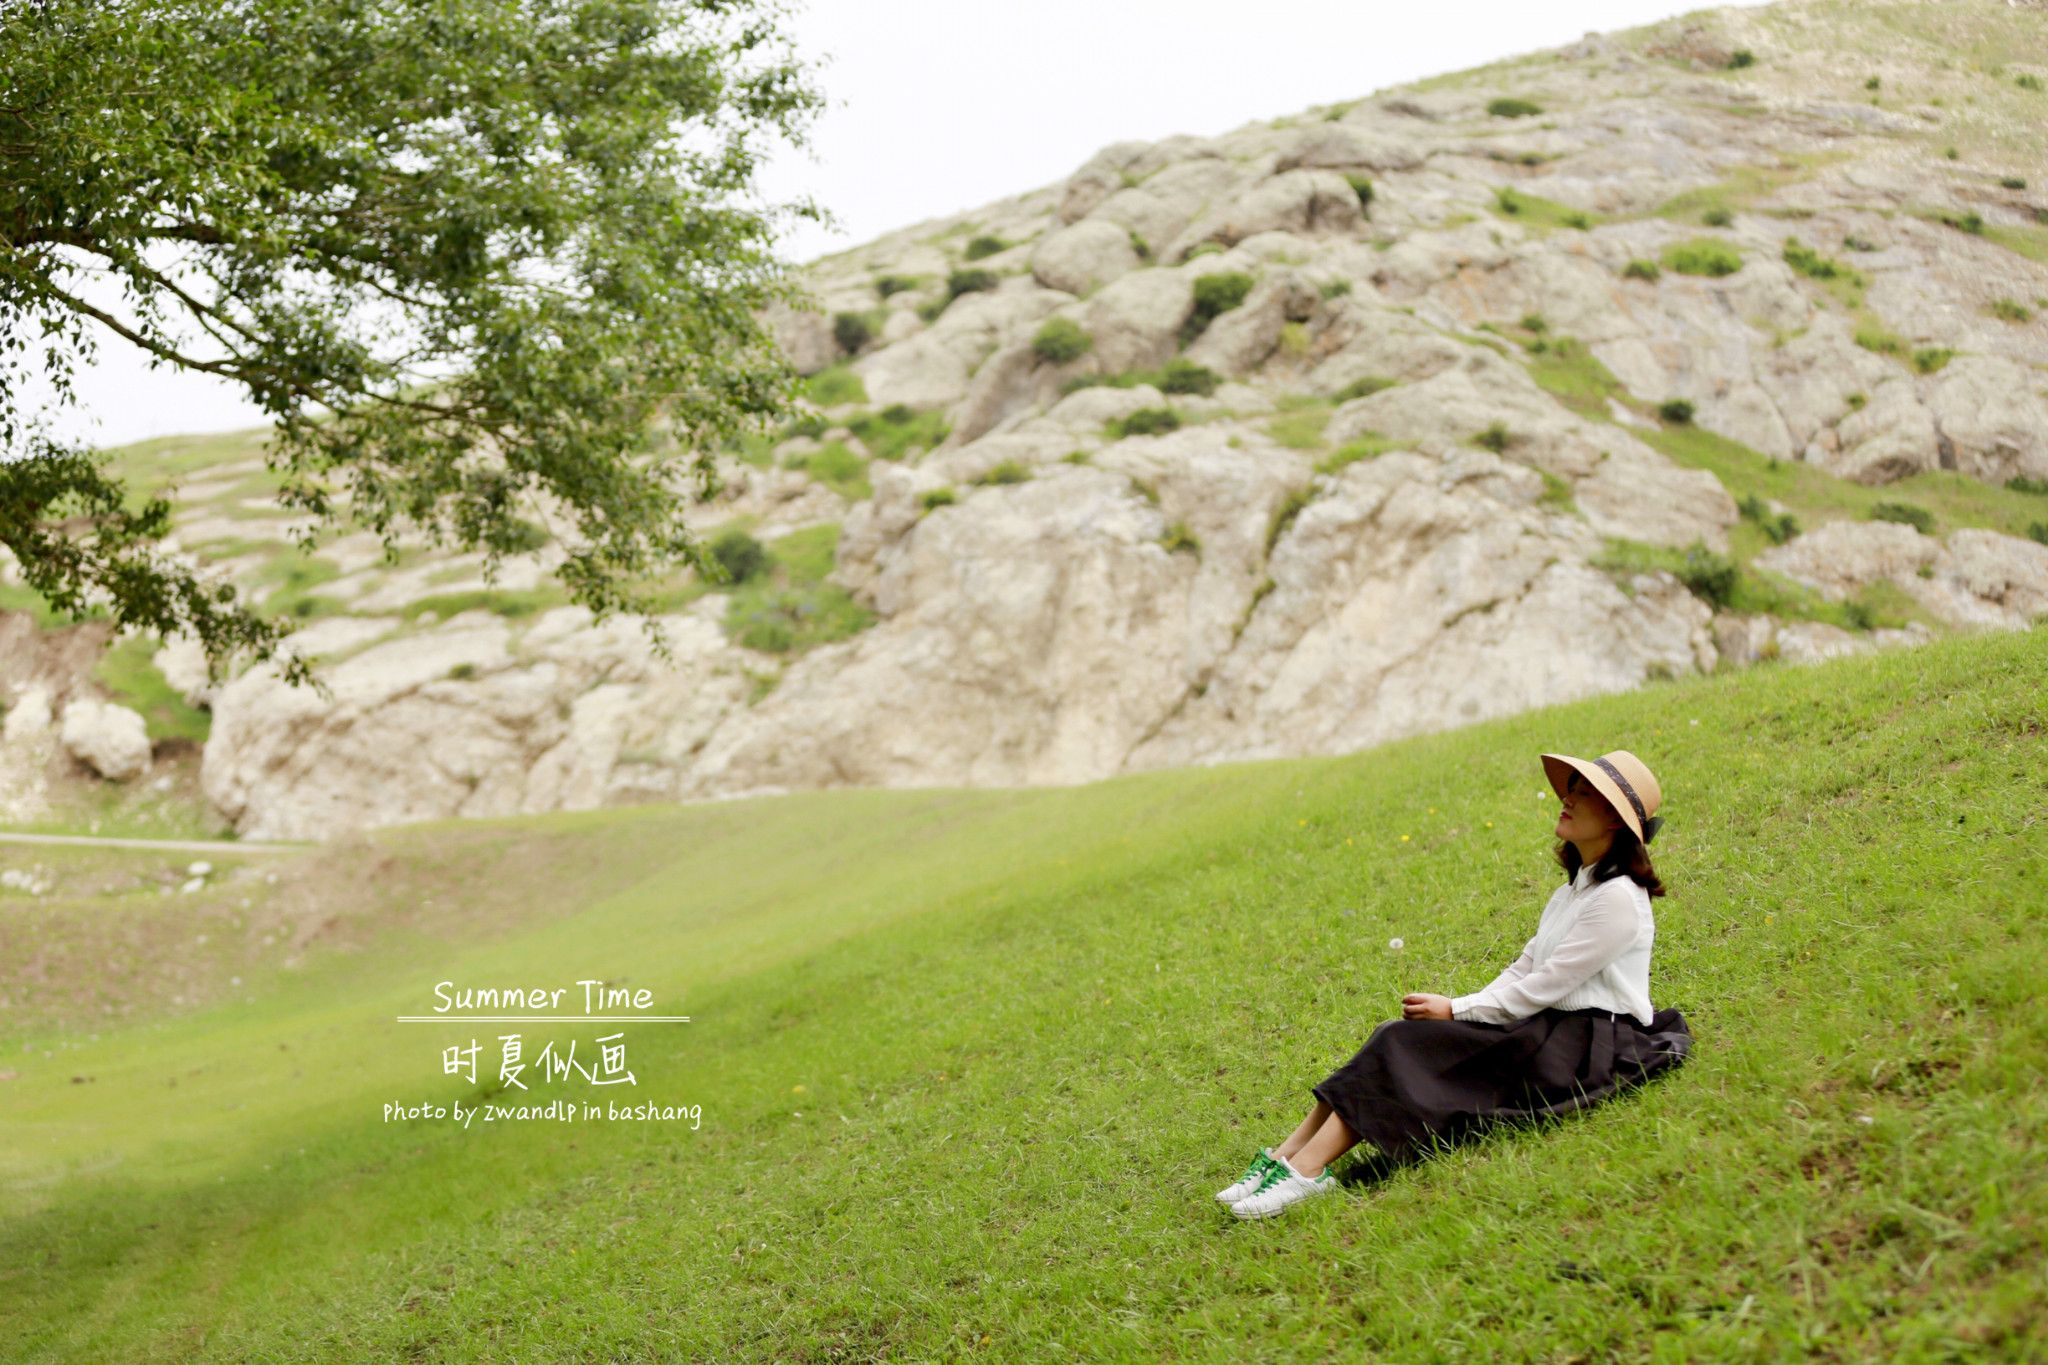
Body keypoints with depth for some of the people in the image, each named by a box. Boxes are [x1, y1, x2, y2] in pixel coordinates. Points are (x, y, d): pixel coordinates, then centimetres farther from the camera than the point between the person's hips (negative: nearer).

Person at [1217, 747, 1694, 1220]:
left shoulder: (1617, 898, -14)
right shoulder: (1577, 888, 18)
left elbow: (1542, 988, -16)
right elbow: (1526, 968, 16)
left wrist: (1456, 1010, -10)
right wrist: (1461, 1008, 0)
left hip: (1584, 1047, -9)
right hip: (1549, 1029, 9)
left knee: (1407, 1047, -19)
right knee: (1400, 1038, -10)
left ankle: (1306, 1168, -23)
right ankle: (1285, 1157, -19)